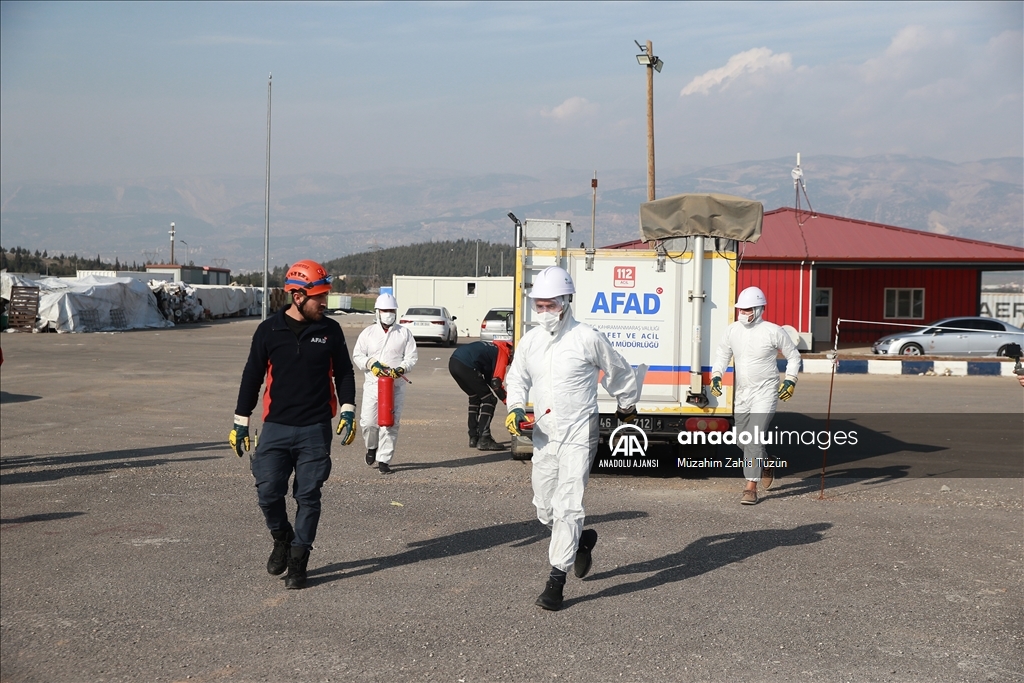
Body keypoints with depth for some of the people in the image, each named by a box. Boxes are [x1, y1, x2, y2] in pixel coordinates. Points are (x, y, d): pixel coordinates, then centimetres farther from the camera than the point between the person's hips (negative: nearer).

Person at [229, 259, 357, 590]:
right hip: (276, 428, 0)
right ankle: (282, 538, 25)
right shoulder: (269, 330, 0)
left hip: (316, 430, 0)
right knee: (268, 492, -4)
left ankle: (298, 561, 14)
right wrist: (241, 422, 7)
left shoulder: (330, 331, 3)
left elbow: (344, 373, 12)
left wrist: (347, 411, -1)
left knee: (308, 496, 2)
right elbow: (252, 376, 6)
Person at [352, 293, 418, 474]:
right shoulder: (368, 333, 8)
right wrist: (371, 364, -12)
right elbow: (357, 355, 7)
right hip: (372, 383, 1)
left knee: (390, 423, -3)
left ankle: (383, 459, 6)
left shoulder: (404, 333, 7)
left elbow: (412, 356, 4)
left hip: (396, 385, 0)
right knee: (368, 421, -4)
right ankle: (372, 447, 27)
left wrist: (401, 369, -15)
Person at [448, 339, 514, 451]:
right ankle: (484, 440, 0)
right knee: (489, 400, 3)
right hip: (466, 366, -9)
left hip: (453, 362, 9)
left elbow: (489, 378, 30)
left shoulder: (495, 347, 27)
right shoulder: (503, 354, 2)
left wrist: (503, 392, 27)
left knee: (475, 398, 24)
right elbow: (495, 382, -5)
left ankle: (473, 438, 25)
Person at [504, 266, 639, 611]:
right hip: (543, 437, 6)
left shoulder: (588, 338, -10)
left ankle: (556, 579, -6)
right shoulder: (529, 341, 4)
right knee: (545, 509, 13)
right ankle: (581, 540, 41)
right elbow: (516, 378, 18)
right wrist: (515, 408, -1)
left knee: (567, 506, -11)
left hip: (578, 437, -6)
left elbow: (620, 372, 6)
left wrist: (626, 405, 20)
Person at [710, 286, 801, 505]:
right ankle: (766, 465, 43)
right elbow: (723, 354, 16)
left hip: (765, 394, -6)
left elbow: (793, 356, 3)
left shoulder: (773, 332, -10)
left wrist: (790, 381, -6)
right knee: (743, 439, 14)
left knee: (754, 438, -15)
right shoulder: (732, 330, 2)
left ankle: (750, 487, -11)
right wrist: (716, 376, 2)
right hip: (741, 394, 6)